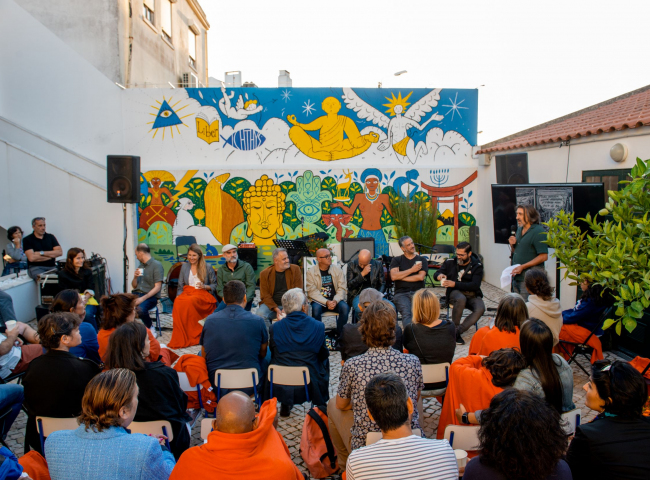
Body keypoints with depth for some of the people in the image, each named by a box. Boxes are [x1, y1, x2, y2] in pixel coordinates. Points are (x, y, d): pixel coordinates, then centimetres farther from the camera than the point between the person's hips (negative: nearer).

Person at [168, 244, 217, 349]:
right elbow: (180, 286, 17)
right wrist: (179, 296, -2)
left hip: (203, 294, -3)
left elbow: (215, 286, 8)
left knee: (189, 301, -38)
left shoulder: (208, 268, 8)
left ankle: (194, 337, -29)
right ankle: (180, 338, -29)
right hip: (187, 292, 3)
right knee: (178, 302, -34)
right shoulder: (184, 266, 19)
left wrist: (205, 287, -11)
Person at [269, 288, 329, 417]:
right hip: (309, 386, -1)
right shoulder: (318, 327, -11)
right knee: (324, 361, 27)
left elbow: (273, 354, 4)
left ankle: (285, 405, 37)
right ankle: (321, 404, 41)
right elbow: (324, 355, 2)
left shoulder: (275, 328, -10)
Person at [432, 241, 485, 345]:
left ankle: (457, 331, -27)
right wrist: (439, 276, -13)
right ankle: (454, 327, -20)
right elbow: (436, 274, 13)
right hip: (455, 293, 0)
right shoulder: (450, 262, 3)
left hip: (472, 295, 1)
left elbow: (475, 285, -14)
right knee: (461, 299, -37)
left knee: (480, 309, -31)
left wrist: (454, 284, -23)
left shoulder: (477, 265, -3)